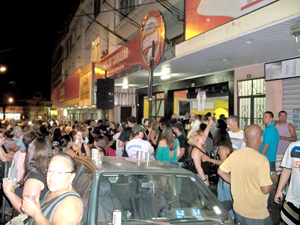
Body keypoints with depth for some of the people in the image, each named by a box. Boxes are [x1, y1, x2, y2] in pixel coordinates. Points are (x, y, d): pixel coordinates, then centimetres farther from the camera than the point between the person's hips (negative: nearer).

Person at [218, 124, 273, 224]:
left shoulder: (234, 154, -6)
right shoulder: (262, 160, -24)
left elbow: (221, 171, 5)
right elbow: (266, 189, -24)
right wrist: (272, 184, -4)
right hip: (256, 214, -5)